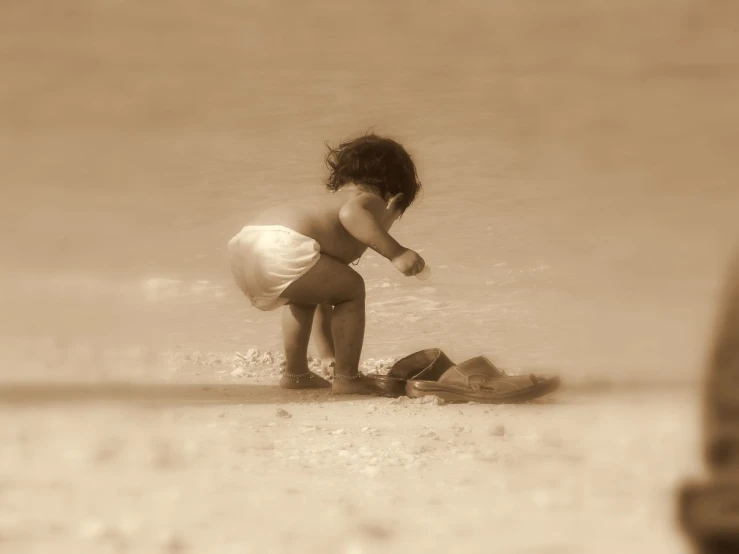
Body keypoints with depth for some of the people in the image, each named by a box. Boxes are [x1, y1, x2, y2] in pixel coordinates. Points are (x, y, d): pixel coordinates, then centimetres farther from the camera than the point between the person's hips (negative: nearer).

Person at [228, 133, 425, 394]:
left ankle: (296, 372, 41)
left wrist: (330, 358, 49)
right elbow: (349, 213, -16)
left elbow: (324, 298, 44)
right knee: (352, 289, 12)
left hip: (244, 244, 9)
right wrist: (395, 253, -17)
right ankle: (347, 378, 13)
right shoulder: (371, 200, 15)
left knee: (305, 296, 36)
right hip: (282, 247, -9)